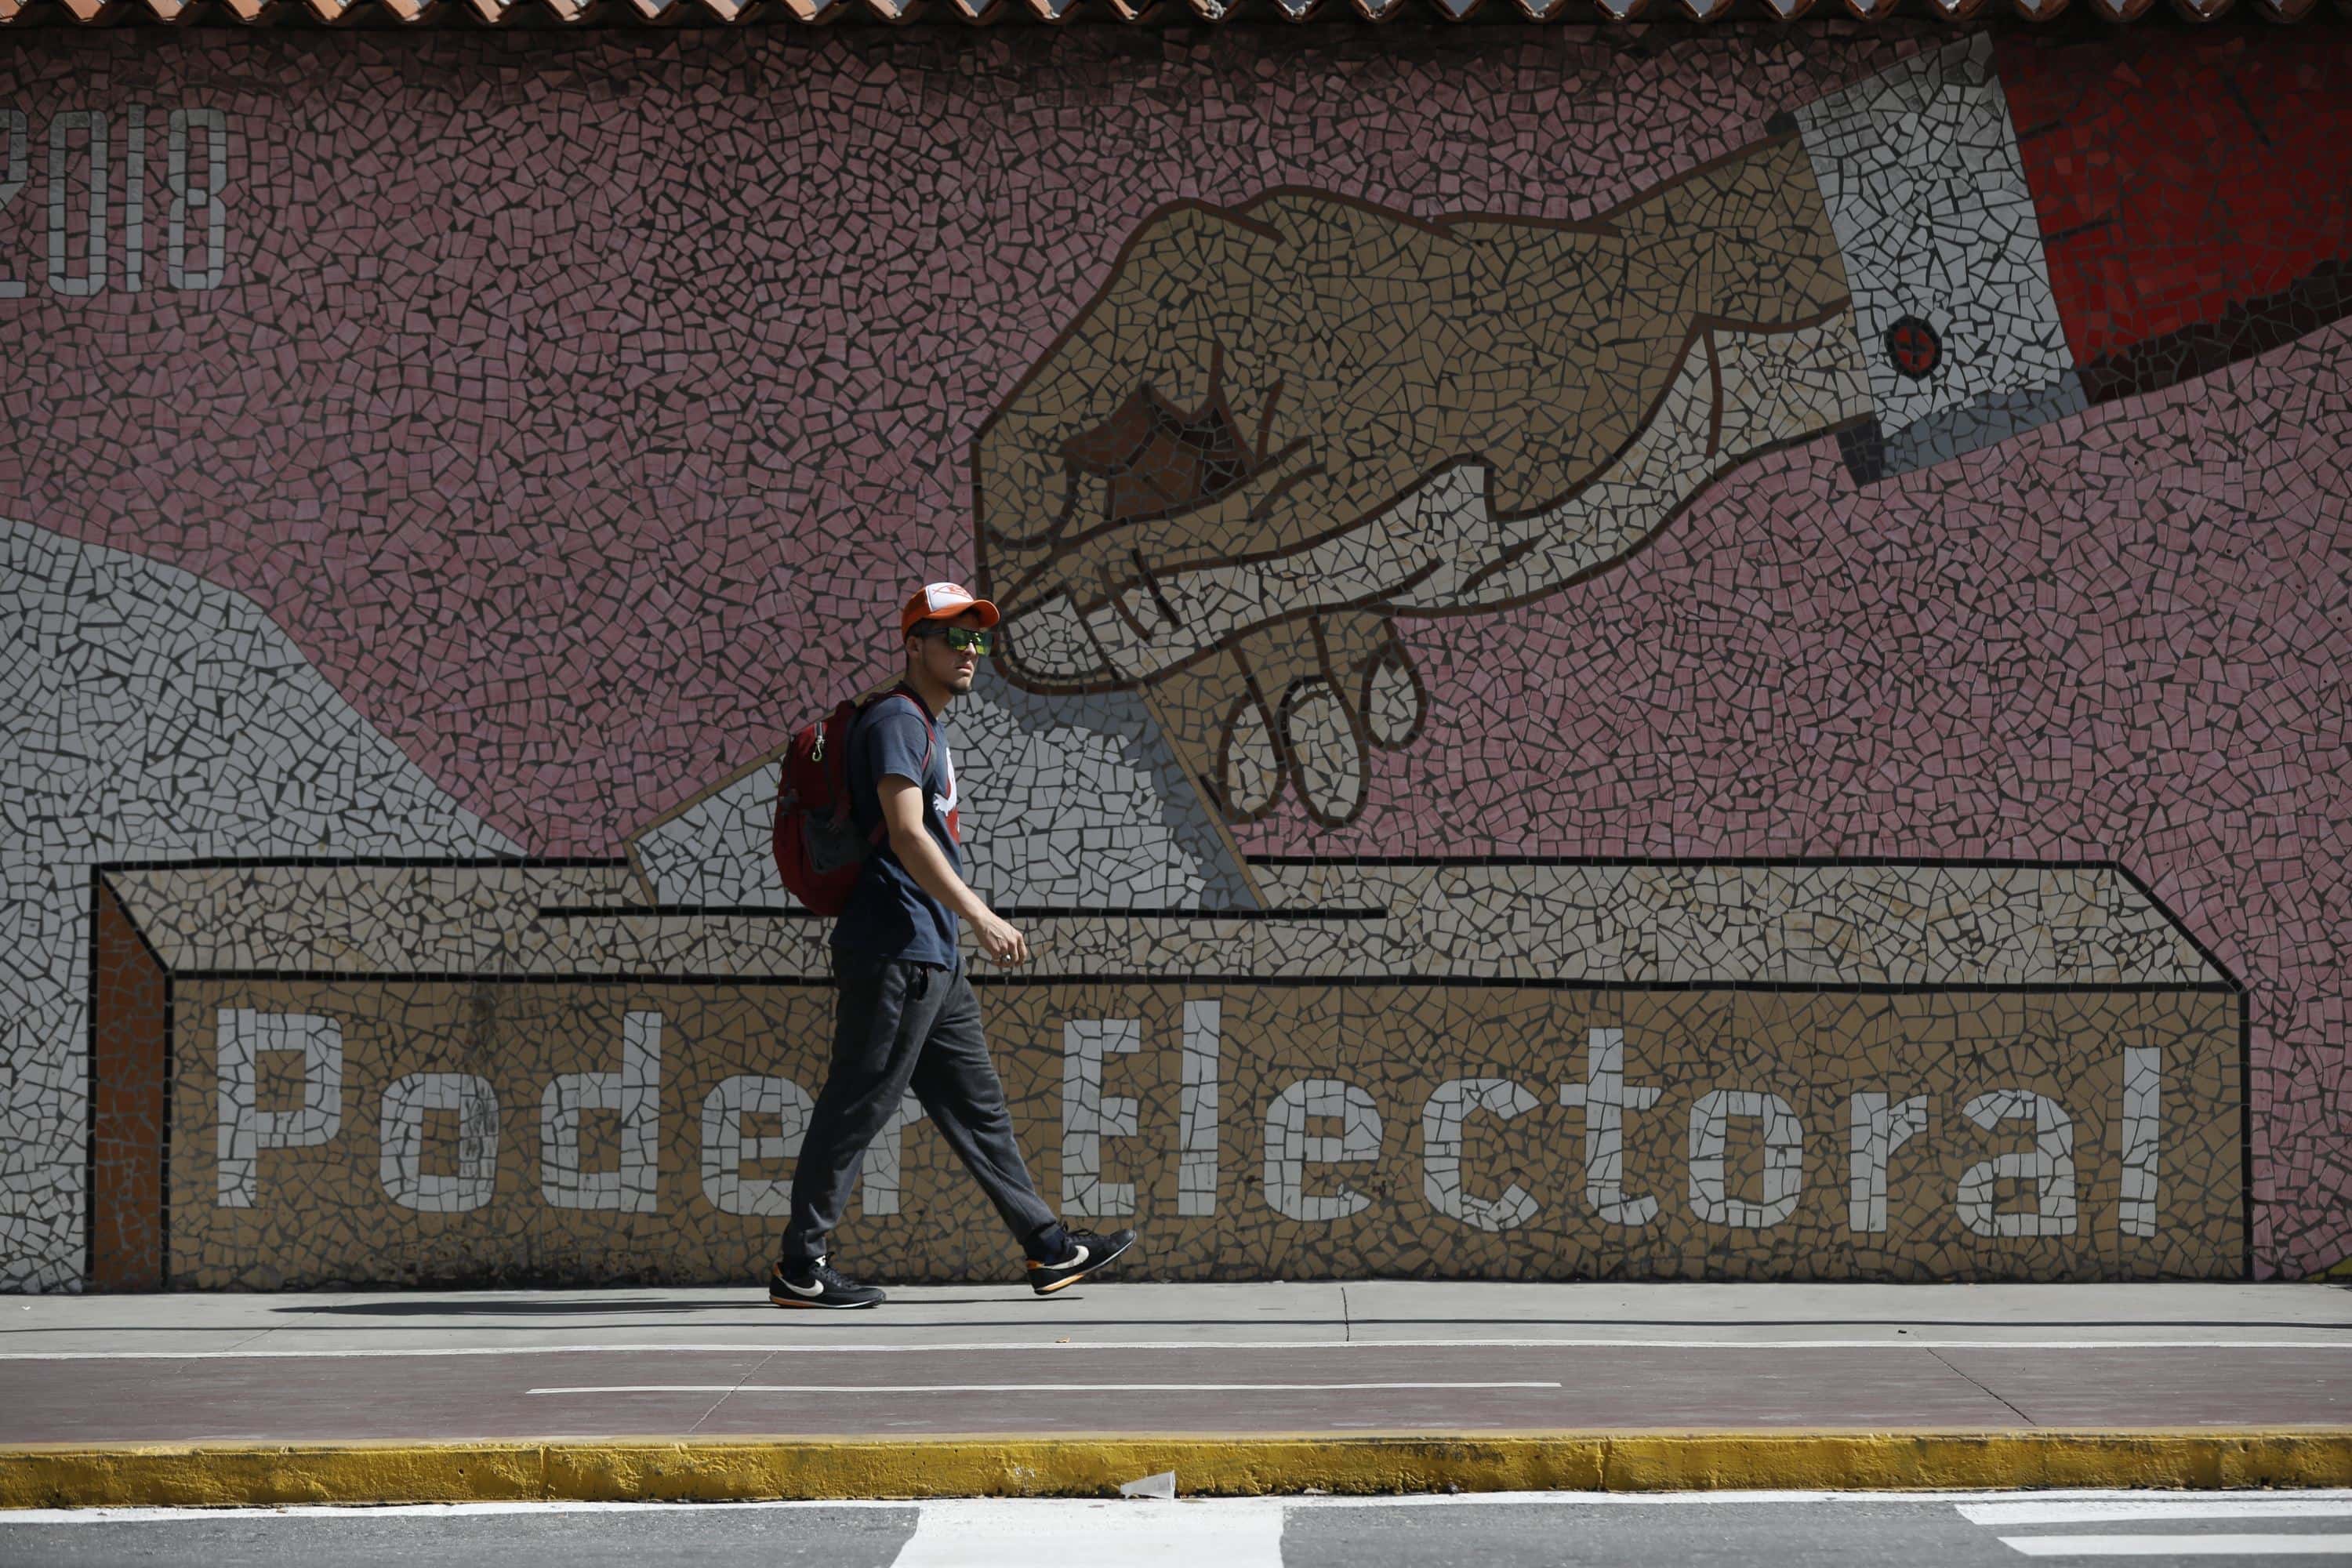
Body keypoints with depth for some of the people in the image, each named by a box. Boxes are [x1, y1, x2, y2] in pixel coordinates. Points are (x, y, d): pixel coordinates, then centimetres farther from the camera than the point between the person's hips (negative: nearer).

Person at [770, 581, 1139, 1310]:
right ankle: (800, 1268, -3)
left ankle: (1048, 1249, 16)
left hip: (933, 958, 11)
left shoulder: (926, 727, 22)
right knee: (858, 1104, -7)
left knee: (977, 1104, 12)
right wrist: (980, 916, -25)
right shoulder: (896, 718, -10)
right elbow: (905, 834, -21)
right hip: (894, 950, -11)